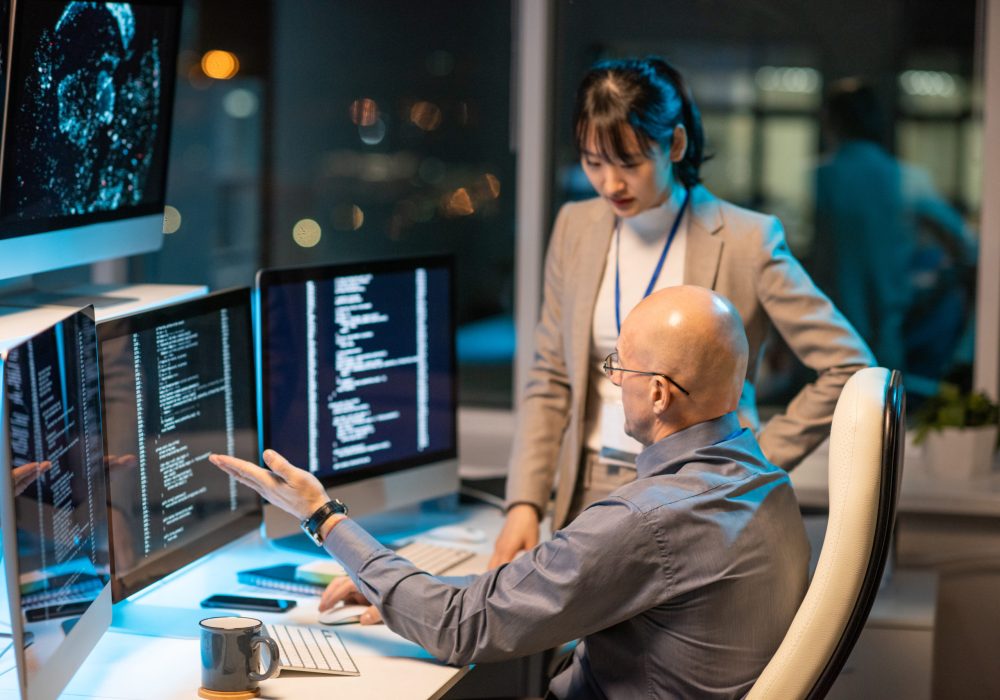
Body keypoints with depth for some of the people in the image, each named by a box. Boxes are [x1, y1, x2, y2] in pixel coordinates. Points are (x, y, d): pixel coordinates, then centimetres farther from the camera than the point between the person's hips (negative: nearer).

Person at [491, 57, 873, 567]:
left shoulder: (747, 241, -8)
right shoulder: (575, 228, 8)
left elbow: (849, 368, -7)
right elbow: (550, 381, 12)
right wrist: (525, 503, 2)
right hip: (590, 493, 4)